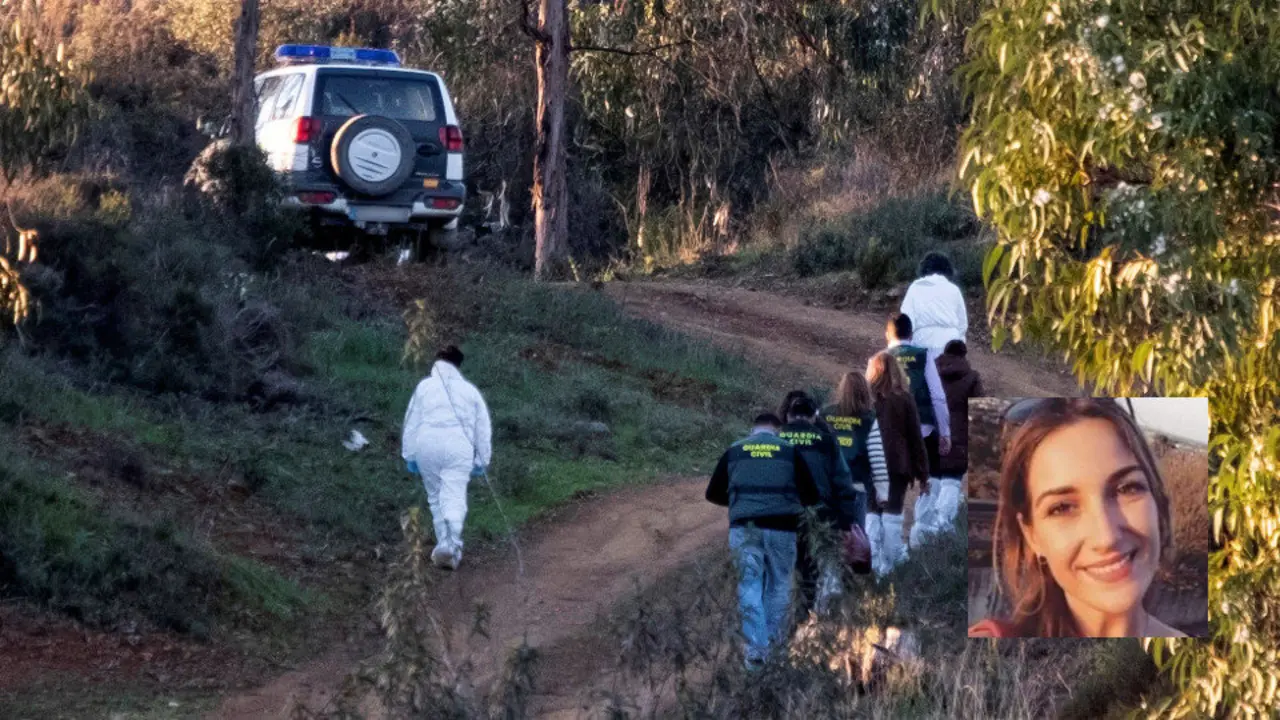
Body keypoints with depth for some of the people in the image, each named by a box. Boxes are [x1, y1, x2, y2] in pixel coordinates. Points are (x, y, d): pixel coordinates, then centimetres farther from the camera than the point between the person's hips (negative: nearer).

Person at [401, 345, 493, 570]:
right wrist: (482, 460, 20)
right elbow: (483, 428, 14)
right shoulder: (469, 390, 14)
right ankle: (450, 546, -28)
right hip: (458, 446, 0)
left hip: (427, 445, 0)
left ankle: (444, 545, 15)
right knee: (454, 499, -8)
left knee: (436, 498, 15)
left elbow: (411, 422, 8)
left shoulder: (425, 386, 10)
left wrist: (409, 455, 13)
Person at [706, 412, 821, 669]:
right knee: (779, 584, 13)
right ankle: (775, 643, 14)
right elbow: (812, 495, 6)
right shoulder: (789, 450, 7)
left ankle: (756, 648, -4)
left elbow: (713, 494, 16)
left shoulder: (734, 451, 11)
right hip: (781, 526, 0)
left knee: (749, 585, 3)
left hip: (744, 527, 1)